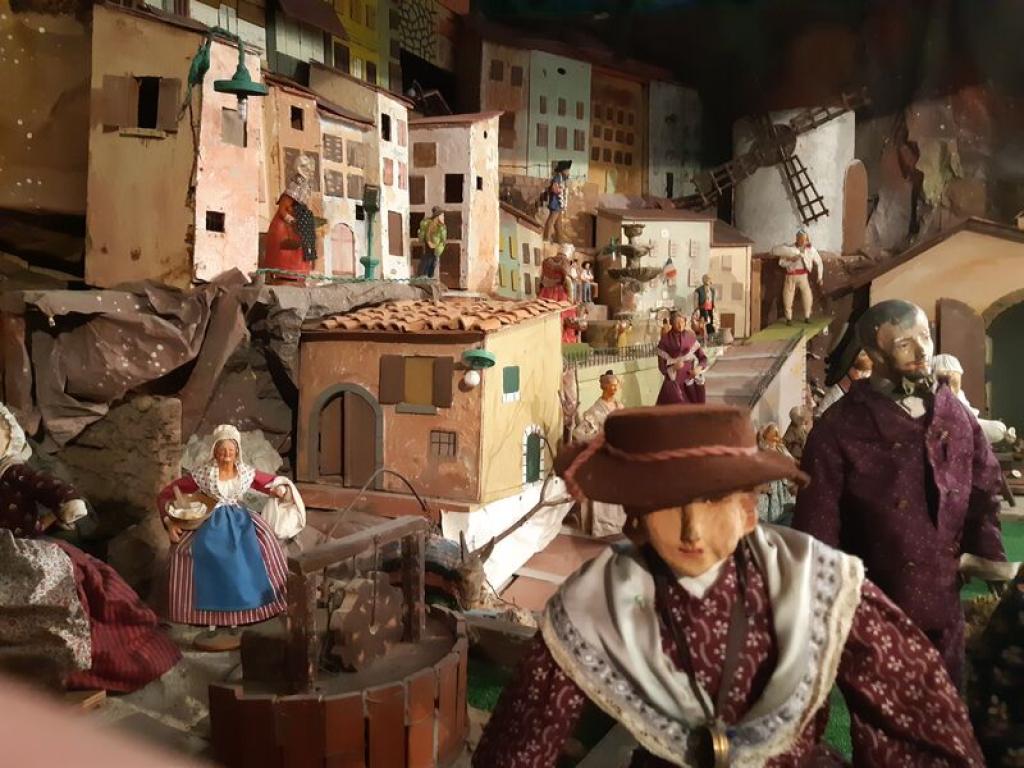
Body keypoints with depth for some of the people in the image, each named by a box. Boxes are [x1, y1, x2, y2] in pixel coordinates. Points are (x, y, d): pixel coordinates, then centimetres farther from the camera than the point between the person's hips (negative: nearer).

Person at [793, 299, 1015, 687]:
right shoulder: (839, 427, -16)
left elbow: (984, 487, 12)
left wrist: (989, 556, 2)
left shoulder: (954, 412, 1)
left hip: (944, 602, 5)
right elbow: (817, 524, -13)